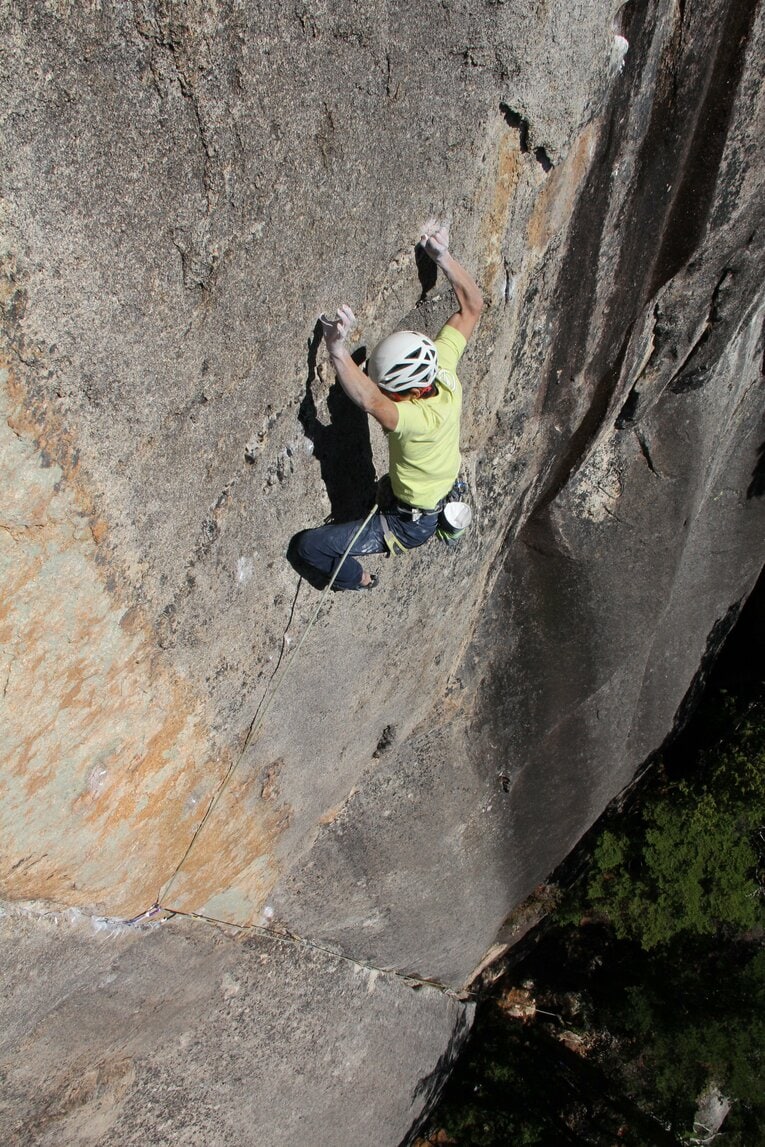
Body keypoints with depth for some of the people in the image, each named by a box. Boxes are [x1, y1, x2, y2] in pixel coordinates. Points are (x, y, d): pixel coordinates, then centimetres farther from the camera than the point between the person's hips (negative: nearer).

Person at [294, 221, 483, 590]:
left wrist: (337, 348, -66)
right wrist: (443, 256, -11)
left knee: (309, 545, -6)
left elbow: (369, 400, -60)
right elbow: (473, 306, -9)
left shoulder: (423, 419, -42)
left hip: (410, 524, -9)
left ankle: (358, 580, 21)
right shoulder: (443, 364, -20)